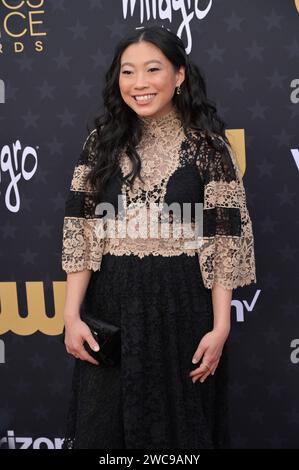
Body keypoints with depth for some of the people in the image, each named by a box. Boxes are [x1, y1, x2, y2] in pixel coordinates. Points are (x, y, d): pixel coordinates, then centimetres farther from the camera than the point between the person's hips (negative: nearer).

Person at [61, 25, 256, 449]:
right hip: (111, 305, 2)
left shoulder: (207, 144, -3)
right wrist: (72, 314, -6)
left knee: (180, 424, 11)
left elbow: (223, 239, -5)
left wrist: (220, 326, -10)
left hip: (183, 305, -2)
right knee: (103, 427, 11)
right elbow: (81, 231, 1)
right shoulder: (103, 142, 4)